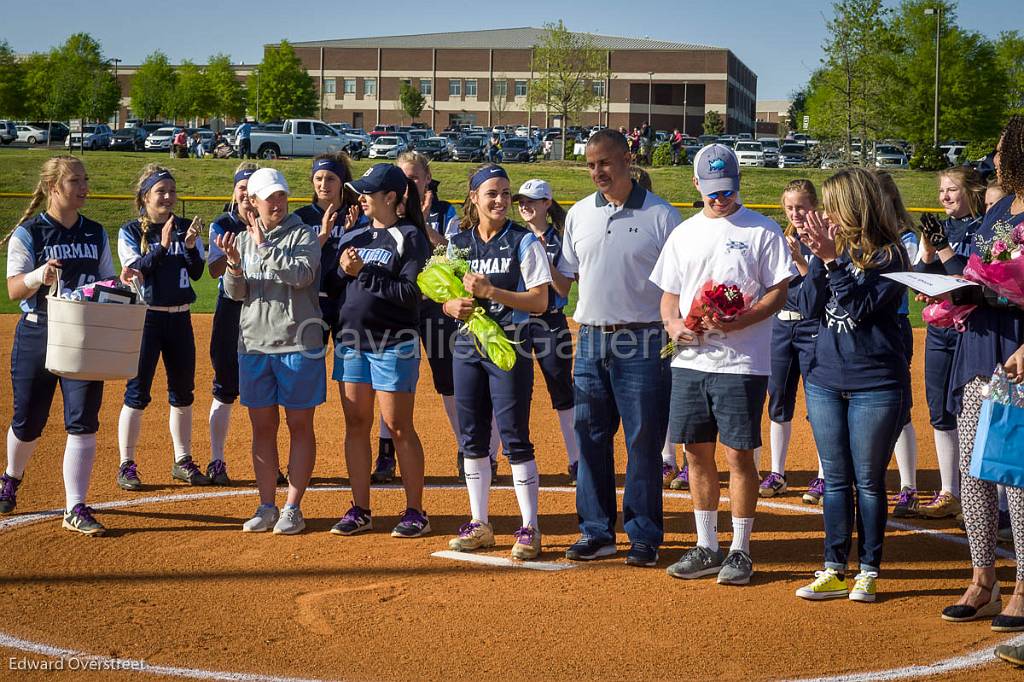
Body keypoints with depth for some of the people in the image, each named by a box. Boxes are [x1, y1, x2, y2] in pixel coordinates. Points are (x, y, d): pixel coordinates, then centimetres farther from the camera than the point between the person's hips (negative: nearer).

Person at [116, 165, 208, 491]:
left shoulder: (185, 228, 7)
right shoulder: (130, 232, -1)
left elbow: (197, 272, -2)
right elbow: (136, 269, -15)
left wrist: (190, 246, -20)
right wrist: (162, 246, -27)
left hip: (180, 318, 4)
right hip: (146, 317, -4)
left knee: (183, 393, 10)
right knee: (137, 393, -3)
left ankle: (183, 462, 21)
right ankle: (127, 466, 4)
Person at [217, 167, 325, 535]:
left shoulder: (302, 235, -3)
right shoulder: (243, 239, 9)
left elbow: (302, 275, -20)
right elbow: (235, 292, 2)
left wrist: (265, 246, -19)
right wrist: (234, 265, -17)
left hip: (298, 344, -4)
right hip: (254, 343, 4)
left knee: (300, 425, 2)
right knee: (262, 426, 8)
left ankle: (292, 508, 8)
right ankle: (266, 507, 17)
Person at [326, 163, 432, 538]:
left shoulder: (410, 237, -7)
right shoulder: (352, 236, 13)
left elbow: (410, 293, -17)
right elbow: (329, 284, 13)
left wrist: (363, 273, -17)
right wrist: (342, 269, -8)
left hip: (394, 345, -6)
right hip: (351, 341, 6)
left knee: (399, 428, -2)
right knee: (356, 424, 8)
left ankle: (415, 511, 8)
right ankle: (360, 510, 16)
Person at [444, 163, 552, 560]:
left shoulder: (524, 242, -4)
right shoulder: (458, 243, 9)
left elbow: (539, 302, -11)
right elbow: (447, 300, 12)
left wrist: (490, 291, -20)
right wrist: (455, 307, -11)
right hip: (467, 346, 5)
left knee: (514, 438, -5)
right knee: (471, 438, 9)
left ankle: (530, 529, 4)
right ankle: (479, 526, 20)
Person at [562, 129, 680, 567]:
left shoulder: (660, 215, -2)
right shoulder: (579, 214, 12)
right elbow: (567, 277, 18)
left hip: (642, 343, -4)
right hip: (591, 339, 5)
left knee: (644, 441, 0)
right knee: (590, 437, 8)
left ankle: (644, 537, 8)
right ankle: (596, 533, 17)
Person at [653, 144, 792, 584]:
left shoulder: (762, 230, -1)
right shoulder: (684, 233, 14)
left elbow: (779, 293, -5)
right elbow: (669, 294, 17)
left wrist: (738, 321, -19)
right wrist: (673, 322, -4)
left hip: (741, 362, -5)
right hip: (690, 360, 5)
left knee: (739, 453, -3)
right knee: (697, 451, 9)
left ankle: (740, 551, 9)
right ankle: (707, 547, 20)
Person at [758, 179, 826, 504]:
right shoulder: (784, 239, 10)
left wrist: (798, 258, -29)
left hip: (814, 327, -6)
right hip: (781, 324, 6)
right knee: (778, 400, 9)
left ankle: (823, 478, 6)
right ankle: (776, 475, 18)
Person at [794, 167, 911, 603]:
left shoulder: (888, 254, -7)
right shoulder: (835, 246, 7)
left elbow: (860, 305, -19)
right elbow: (809, 308, 0)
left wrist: (834, 258, -22)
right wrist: (821, 259, -11)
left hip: (876, 385, -5)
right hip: (825, 381, 5)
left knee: (868, 481, 3)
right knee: (835, 480, 9)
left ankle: (869, 571, 14)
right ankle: (834, 570, 15)